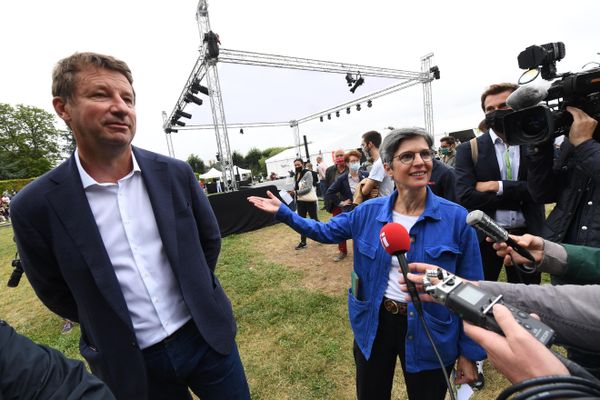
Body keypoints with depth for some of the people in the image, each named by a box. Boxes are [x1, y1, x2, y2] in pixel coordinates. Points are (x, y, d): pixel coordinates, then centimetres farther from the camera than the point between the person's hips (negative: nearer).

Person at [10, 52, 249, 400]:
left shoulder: (176, 174, -10)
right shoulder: (36, 206, -13)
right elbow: (57, 293, 0)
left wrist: (195, 292, 8)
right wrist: (113, 330, 7)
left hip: (207, 335, 2)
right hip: (131, 365, -1)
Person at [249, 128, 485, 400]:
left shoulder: (456, 218, -14)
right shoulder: (369, 212, -9)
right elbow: (325, 231, 4)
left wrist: (469, 351, -2)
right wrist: (283, 212, -3)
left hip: (428, 334, -1)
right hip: (373, 324, 2)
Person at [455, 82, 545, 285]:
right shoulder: (468, 149, -5)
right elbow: (465, 196, -17)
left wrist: (499, 187, -18)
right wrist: (520, 195, -12)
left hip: (527, 236, 3)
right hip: (483, 237, -2)